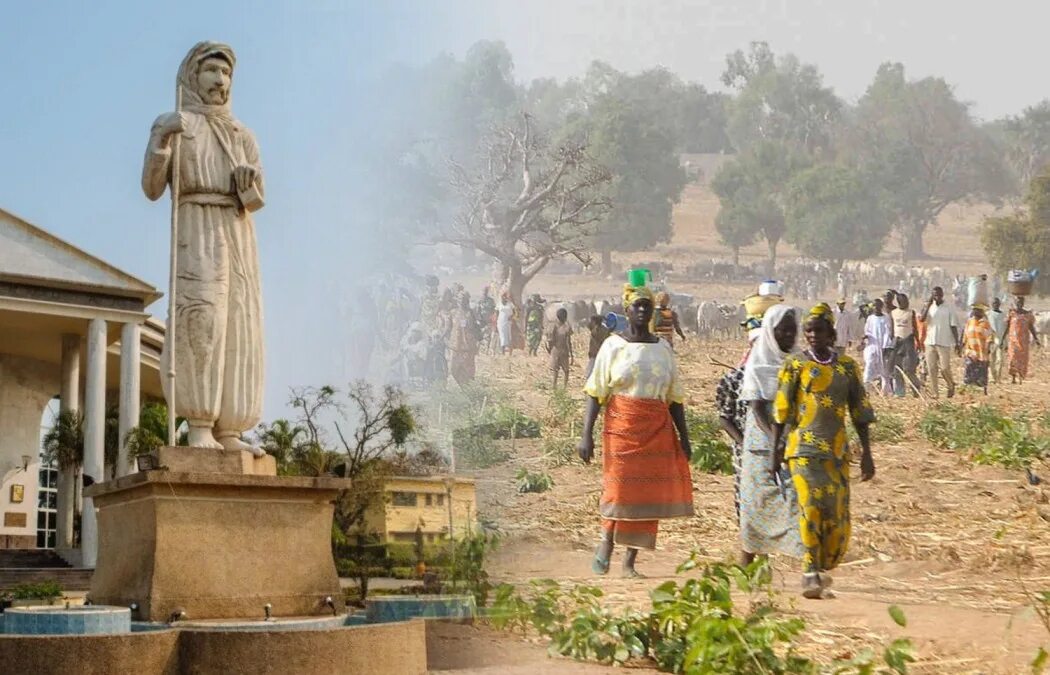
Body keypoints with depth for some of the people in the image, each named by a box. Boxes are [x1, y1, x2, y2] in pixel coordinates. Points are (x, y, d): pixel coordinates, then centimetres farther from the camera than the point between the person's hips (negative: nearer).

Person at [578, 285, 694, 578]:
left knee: (648, 494, 1)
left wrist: (684, 438, 9)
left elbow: (675, 397, 12)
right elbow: (595, 393, -4)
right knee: (619, 488, -10)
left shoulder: (663, 348, 10)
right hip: (621, 427, -3)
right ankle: (605, 545, 13)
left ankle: (630, 562, 9)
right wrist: (586, 435, -11)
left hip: (657, 432, 3)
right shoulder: (613, 346, 0)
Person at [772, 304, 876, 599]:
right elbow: (781, 412, 3)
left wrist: (867, 453, 8)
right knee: (811, 508, -16)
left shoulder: (847, 366, 9)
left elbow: (860, 411, 11)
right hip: (804, 449, -3)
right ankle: (811, 574, -11)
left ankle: (821, 569, 23)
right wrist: (776, 452, 0)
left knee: (838, 514, 3)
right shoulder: (795, 366, 2)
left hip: (837, 451, 3)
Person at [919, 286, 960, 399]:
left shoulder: (948, 308, 0)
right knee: (931, 369, 2)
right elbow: (921, 319, -10)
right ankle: (935, 393, 8)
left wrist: (956, 343, -3)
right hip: (930, 342, 3)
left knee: (945, 368, -6)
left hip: (944, 343, -3)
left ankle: (951, 386, 21)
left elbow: (953, 326, 1)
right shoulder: (929, 307, 7)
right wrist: (928, 304, -10)